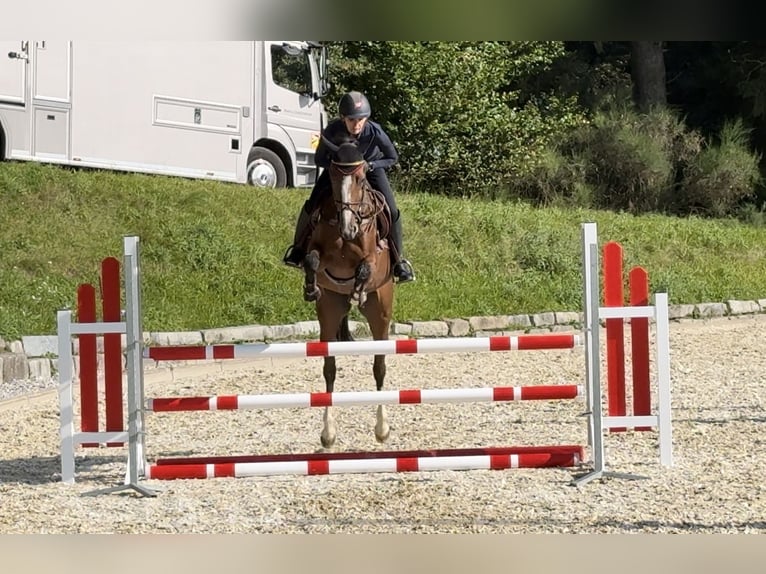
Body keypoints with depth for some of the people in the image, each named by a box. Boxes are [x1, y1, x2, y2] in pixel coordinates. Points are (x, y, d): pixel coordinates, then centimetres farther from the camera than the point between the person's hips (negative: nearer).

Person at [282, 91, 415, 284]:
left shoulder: (375, 132, -36)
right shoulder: (332, 131, -35)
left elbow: (393, 158, -17)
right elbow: (319, 159, -18)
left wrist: (369, 166, -30)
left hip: (370, 166, -1)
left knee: (391, 212, -12)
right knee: (311, 206, -8)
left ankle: (398, 260, 7)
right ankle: (299, 248, 19)